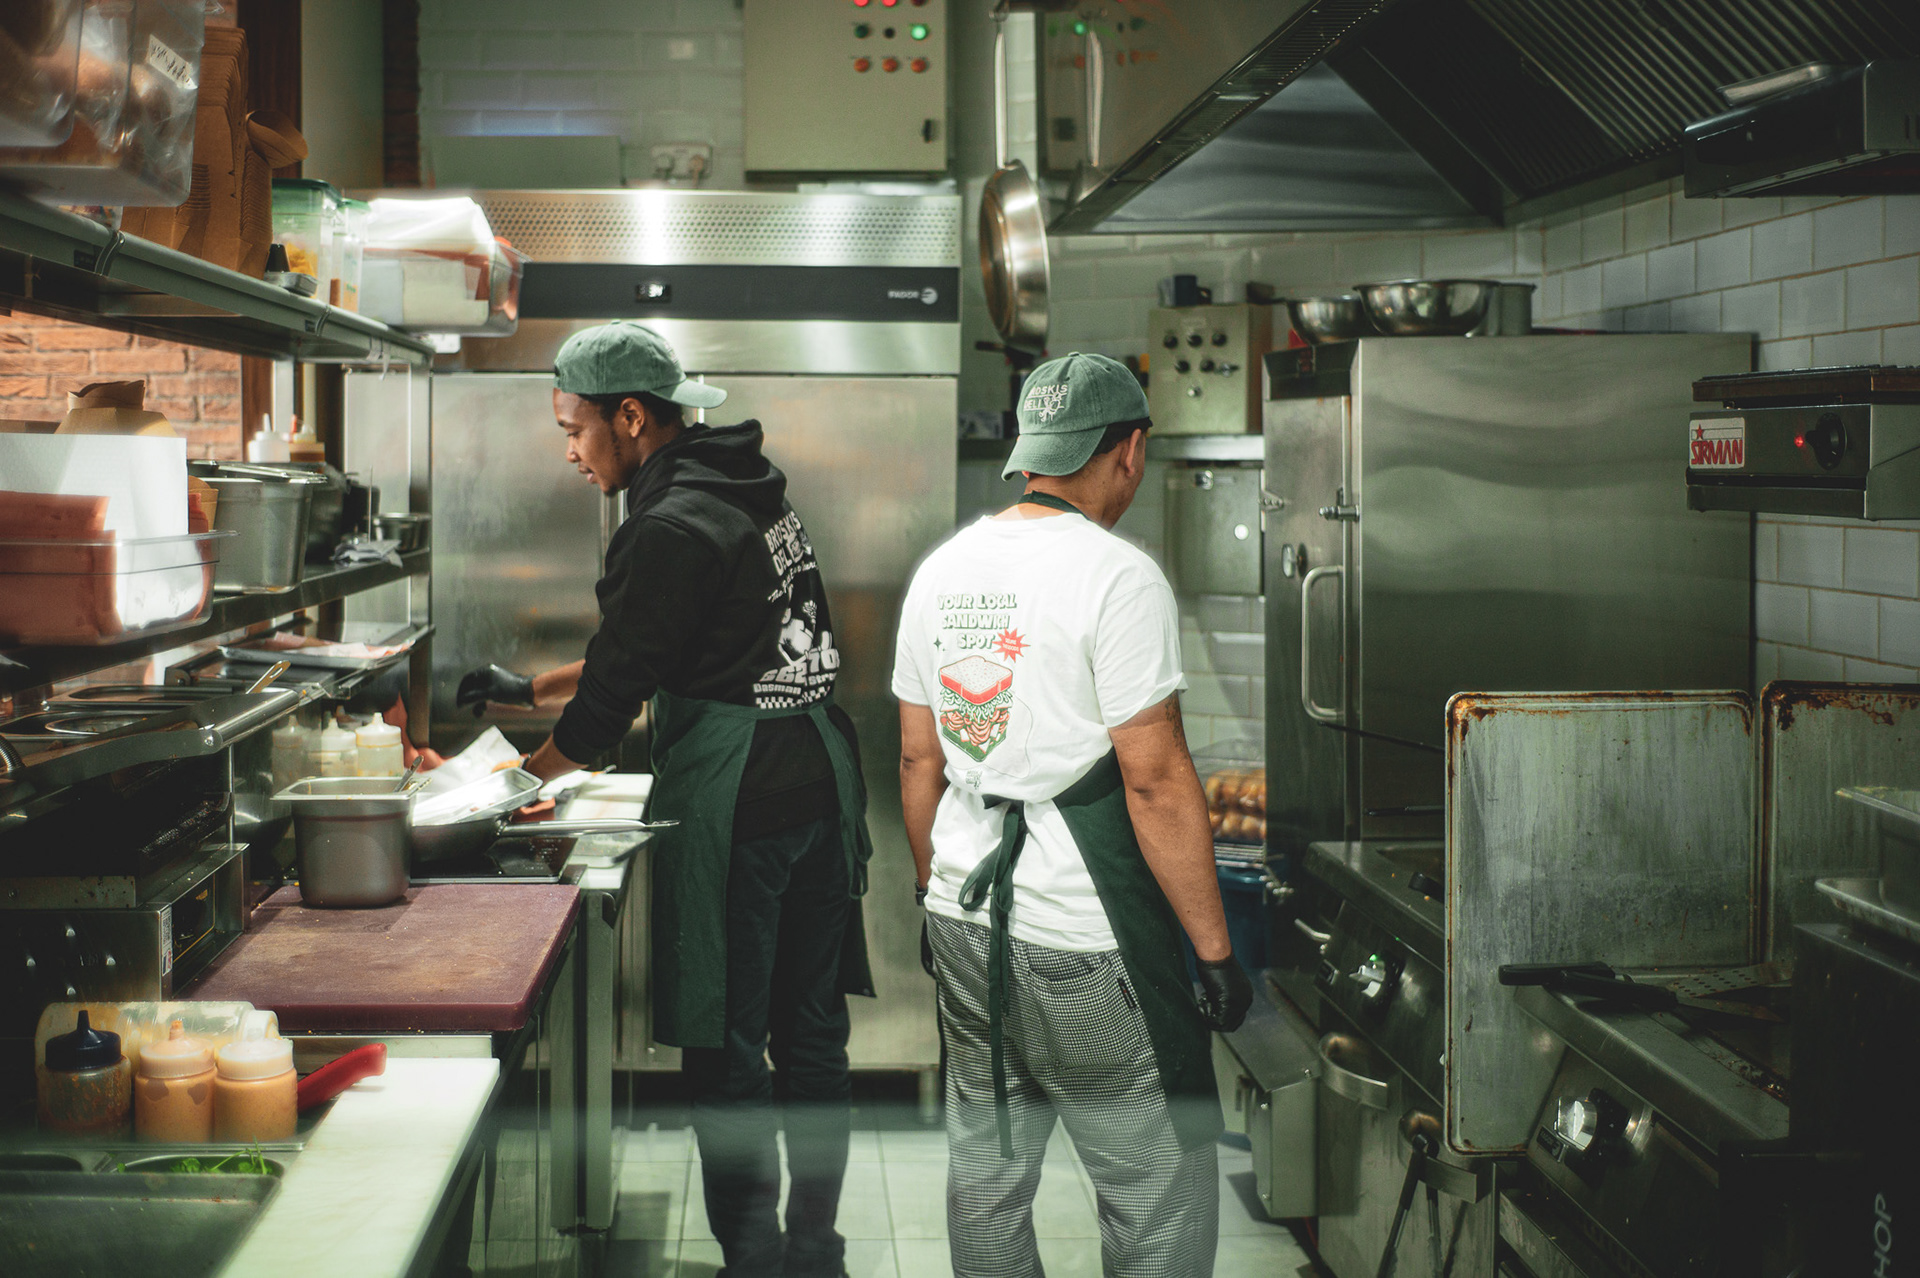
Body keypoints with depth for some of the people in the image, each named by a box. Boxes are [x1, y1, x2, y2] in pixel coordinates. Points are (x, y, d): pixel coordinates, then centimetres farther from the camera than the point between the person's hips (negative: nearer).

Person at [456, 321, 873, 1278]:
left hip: (733, 797, -9)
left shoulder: (671, 527, -15)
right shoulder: (750, 490, 13)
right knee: (811, 1036, 14)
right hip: (821, 772, 9)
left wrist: (528, 775, 5)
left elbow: (615, 696, -12)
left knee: (727, 1054, -1)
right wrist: (532, 689, 23)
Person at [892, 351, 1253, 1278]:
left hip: (964, 920, 7)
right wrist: (1215, 949, -11)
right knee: (1161, 1191, 3)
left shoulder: (942, 569, 8)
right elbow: (1156, 781, -17)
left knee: (985, 1168, 17)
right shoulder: (1118, 576, -14)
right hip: (1086, 943, -7)